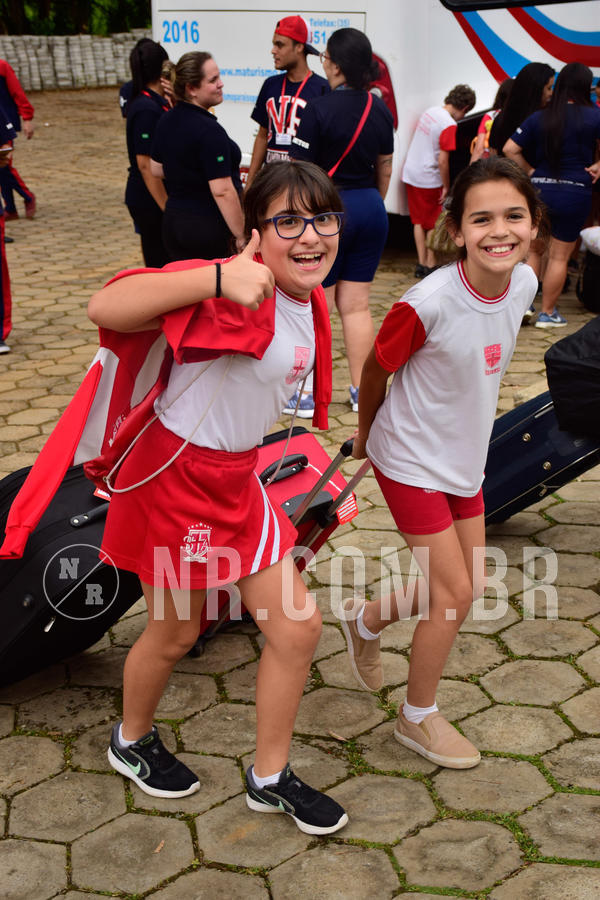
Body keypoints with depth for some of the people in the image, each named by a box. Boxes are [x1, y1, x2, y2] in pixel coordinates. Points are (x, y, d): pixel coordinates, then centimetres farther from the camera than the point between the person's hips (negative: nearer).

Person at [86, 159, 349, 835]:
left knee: (297, 627, 10)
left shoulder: (307, 299, 0)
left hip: (235, 479, 8)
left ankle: (269, 777, 31)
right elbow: (105, 308, -39)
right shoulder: (241, 293, -27)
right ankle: (131, 741, 47)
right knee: (175, 633, 14)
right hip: (175, 475, -8)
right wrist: (216, 279, -50)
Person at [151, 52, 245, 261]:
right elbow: (223, 191, -23)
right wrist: (241, 236, -18)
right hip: (210, 227, -8)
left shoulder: (167, 121, 6)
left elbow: (156, 169, 19)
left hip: (172, 221, 8)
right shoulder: (209, 130, -20)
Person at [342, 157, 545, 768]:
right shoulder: (429, 303, -29)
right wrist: (366, 432, 5)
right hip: (413, 461, -7)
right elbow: (376, 368, -12)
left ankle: (366, 620, 42)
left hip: (464, 456, 7)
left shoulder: (524, 283, -10)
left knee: (466, 587, 15)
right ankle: (418, 718, 23)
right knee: (454, 593, 0)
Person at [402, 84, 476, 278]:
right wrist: (446, 187, -9)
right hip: (429, 180, -7)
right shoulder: (449, 125, -19)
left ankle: (421, 264, 18)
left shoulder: (430, 111, 6)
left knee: (419, 221, 14)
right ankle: (430, 266, 10)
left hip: (410, 173, 8)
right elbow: (442, 161, -21)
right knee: (433, 224, 5)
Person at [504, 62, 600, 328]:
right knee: (559, 256, 6)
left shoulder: (538, 118, 2)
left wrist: (530, 171, 7)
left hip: (538, 189, 3)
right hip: (575, 194, -3)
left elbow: (509, 149, 0)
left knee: (533, 250, 15)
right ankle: (547, 313, 13)